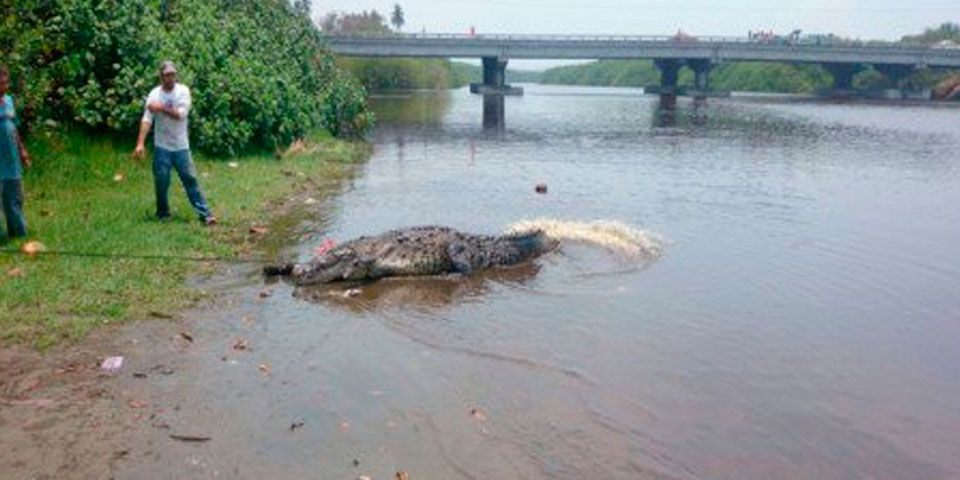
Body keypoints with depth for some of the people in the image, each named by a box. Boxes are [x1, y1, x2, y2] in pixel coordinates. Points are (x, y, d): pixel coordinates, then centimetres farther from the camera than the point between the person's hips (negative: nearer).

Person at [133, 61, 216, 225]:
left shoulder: (183, 91, -6)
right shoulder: (154, 94, -7)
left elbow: (181, 114, -17)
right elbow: (147, 120, -13)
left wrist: (161, 108, -23)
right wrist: (140, 144, -21)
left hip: (181, 146, 0)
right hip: (162, 147, 0)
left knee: (190, 179, 2)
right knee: (161, 182, 6)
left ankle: (205, 214, 3)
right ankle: (163, 213, 23)